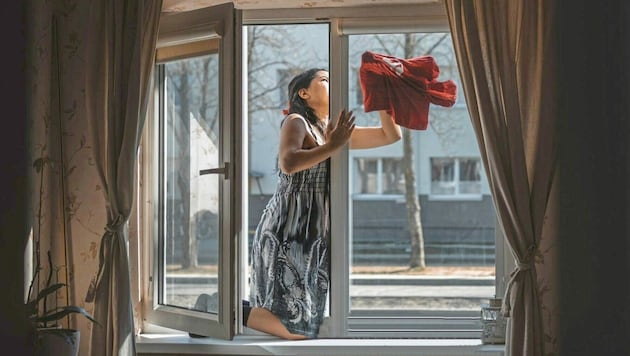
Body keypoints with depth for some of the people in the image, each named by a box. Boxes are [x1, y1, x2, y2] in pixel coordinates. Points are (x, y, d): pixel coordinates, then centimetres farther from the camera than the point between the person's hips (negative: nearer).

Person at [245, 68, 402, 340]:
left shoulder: (337, 131, 17)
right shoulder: (296, 122, -4)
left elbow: (391, 135, 19)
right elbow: (288, 163, -25)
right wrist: (333, 146, -19)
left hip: (315, 236, 8)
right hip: (287, 232, -8)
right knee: (297, 329, -15)